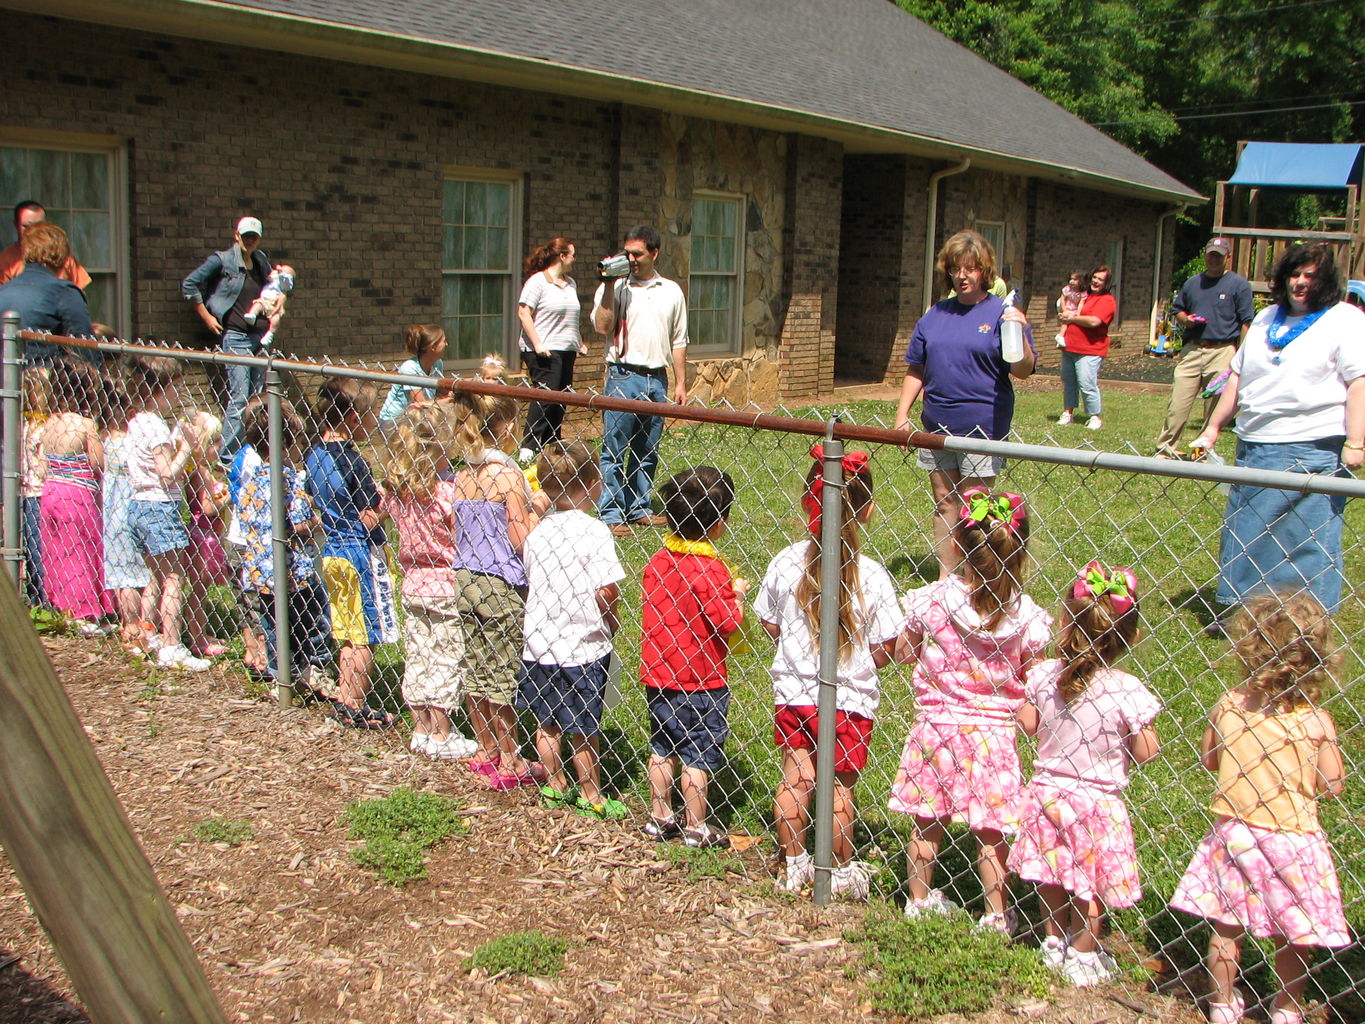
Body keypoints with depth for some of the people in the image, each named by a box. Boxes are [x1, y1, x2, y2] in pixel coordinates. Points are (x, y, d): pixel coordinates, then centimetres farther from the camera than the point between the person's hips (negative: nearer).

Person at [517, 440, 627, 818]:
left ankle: (554, 786, 32)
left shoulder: (537, 532, 0)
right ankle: (591, 796, 23)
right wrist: (610, 619, 0)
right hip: (582, 645, -5)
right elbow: (606, 592, -19)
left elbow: (529, 584, 6)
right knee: (583, 729, 10)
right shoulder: (594, 531, -18)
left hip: (539, 642, 5)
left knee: (546, 723, 18)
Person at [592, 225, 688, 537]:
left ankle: (639, 509, 20)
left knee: (647, 451, 10)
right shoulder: (614, 287, 2)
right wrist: (610, 286, -14)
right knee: (615, 449, -3)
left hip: (657, 379, 4)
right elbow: (602, 327, -13)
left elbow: (678, 341, 14)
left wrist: (681, 383, 10)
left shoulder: (671, 291, 11)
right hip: (623, 376, -3)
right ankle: (611, 514, 3)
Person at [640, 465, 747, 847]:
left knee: (662, 748, 18)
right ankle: (695, 827, 15)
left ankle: (660, 817, 27)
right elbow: (726, 623, -22)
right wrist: (738, 593, -3)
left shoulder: (657, 561, 1)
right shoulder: (709, 568, -20)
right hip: (700, 678, -6)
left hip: (658, 673, 6)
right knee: (698, 755, 6)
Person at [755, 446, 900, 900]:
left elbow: (770, 624, 4)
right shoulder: (871, 574, -16)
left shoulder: (785, 562, -9)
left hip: (792, 691, 2)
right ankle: (843, 872, 27)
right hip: (849, 697, -2)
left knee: (795, 778, 16)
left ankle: (795, 865, 27)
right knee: (839, 787, 12)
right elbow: (884, 647, -10)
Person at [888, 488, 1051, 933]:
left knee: (927, 822, 16)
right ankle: (996, 916, 21)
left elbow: (902, 653, 3)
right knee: (990, 833, 11)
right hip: (992, 734, -1)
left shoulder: (932, 600, -11)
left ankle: (919, 900, 31)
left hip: (935, 726, 1)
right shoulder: (1027, 616, -11)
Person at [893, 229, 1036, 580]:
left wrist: (1020, 334, -26)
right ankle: (945, 577, 22)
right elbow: (915, 370, 14)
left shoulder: (1002, 314, -4)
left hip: (982, 426, -5)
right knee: (943, 503, 12)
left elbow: (1022, 371, -10)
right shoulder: (935, 315, 10)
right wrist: (902, 414, 6)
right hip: (937, 426, 5)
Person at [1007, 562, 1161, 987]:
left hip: (1048, 792, 3)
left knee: (1052, 874, 22)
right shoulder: (1128, 692, -20)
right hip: (1097, 803, -3)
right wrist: (1143, 722, 3)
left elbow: (1027, 726, -1)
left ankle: (1055, 943, 38)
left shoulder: (1043, 674, -12)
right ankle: (1082, 956, 29)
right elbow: (1145, 753, -13)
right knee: (1093, 883, 16)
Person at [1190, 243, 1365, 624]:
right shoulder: (1266, 319, 17)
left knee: (1310, 542, -4)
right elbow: (1237, 378, 21)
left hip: (1312, 450, -7)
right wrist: (1213, 429, 18)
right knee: (1243, 532, 11)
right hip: (1254, 446, 7)